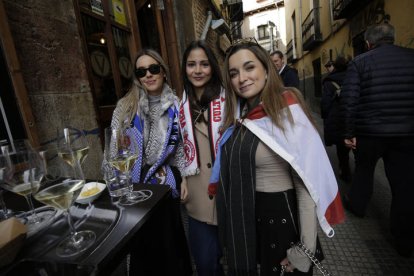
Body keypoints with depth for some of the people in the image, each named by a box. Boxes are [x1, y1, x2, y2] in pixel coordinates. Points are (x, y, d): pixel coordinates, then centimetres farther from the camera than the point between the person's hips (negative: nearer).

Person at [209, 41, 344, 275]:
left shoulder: (288, 111, -19)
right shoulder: (239, 116, 0)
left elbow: (307, 185, -20)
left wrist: (305, 251, -17)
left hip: (282, 216, -6)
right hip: (246, 218, 6)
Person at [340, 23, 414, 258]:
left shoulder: (360, 62, -3)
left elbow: (349, 100, -12)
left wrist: (349, 132, -6)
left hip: (370, 130, -2)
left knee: (364, 169, 23)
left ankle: (357, 205, 42)